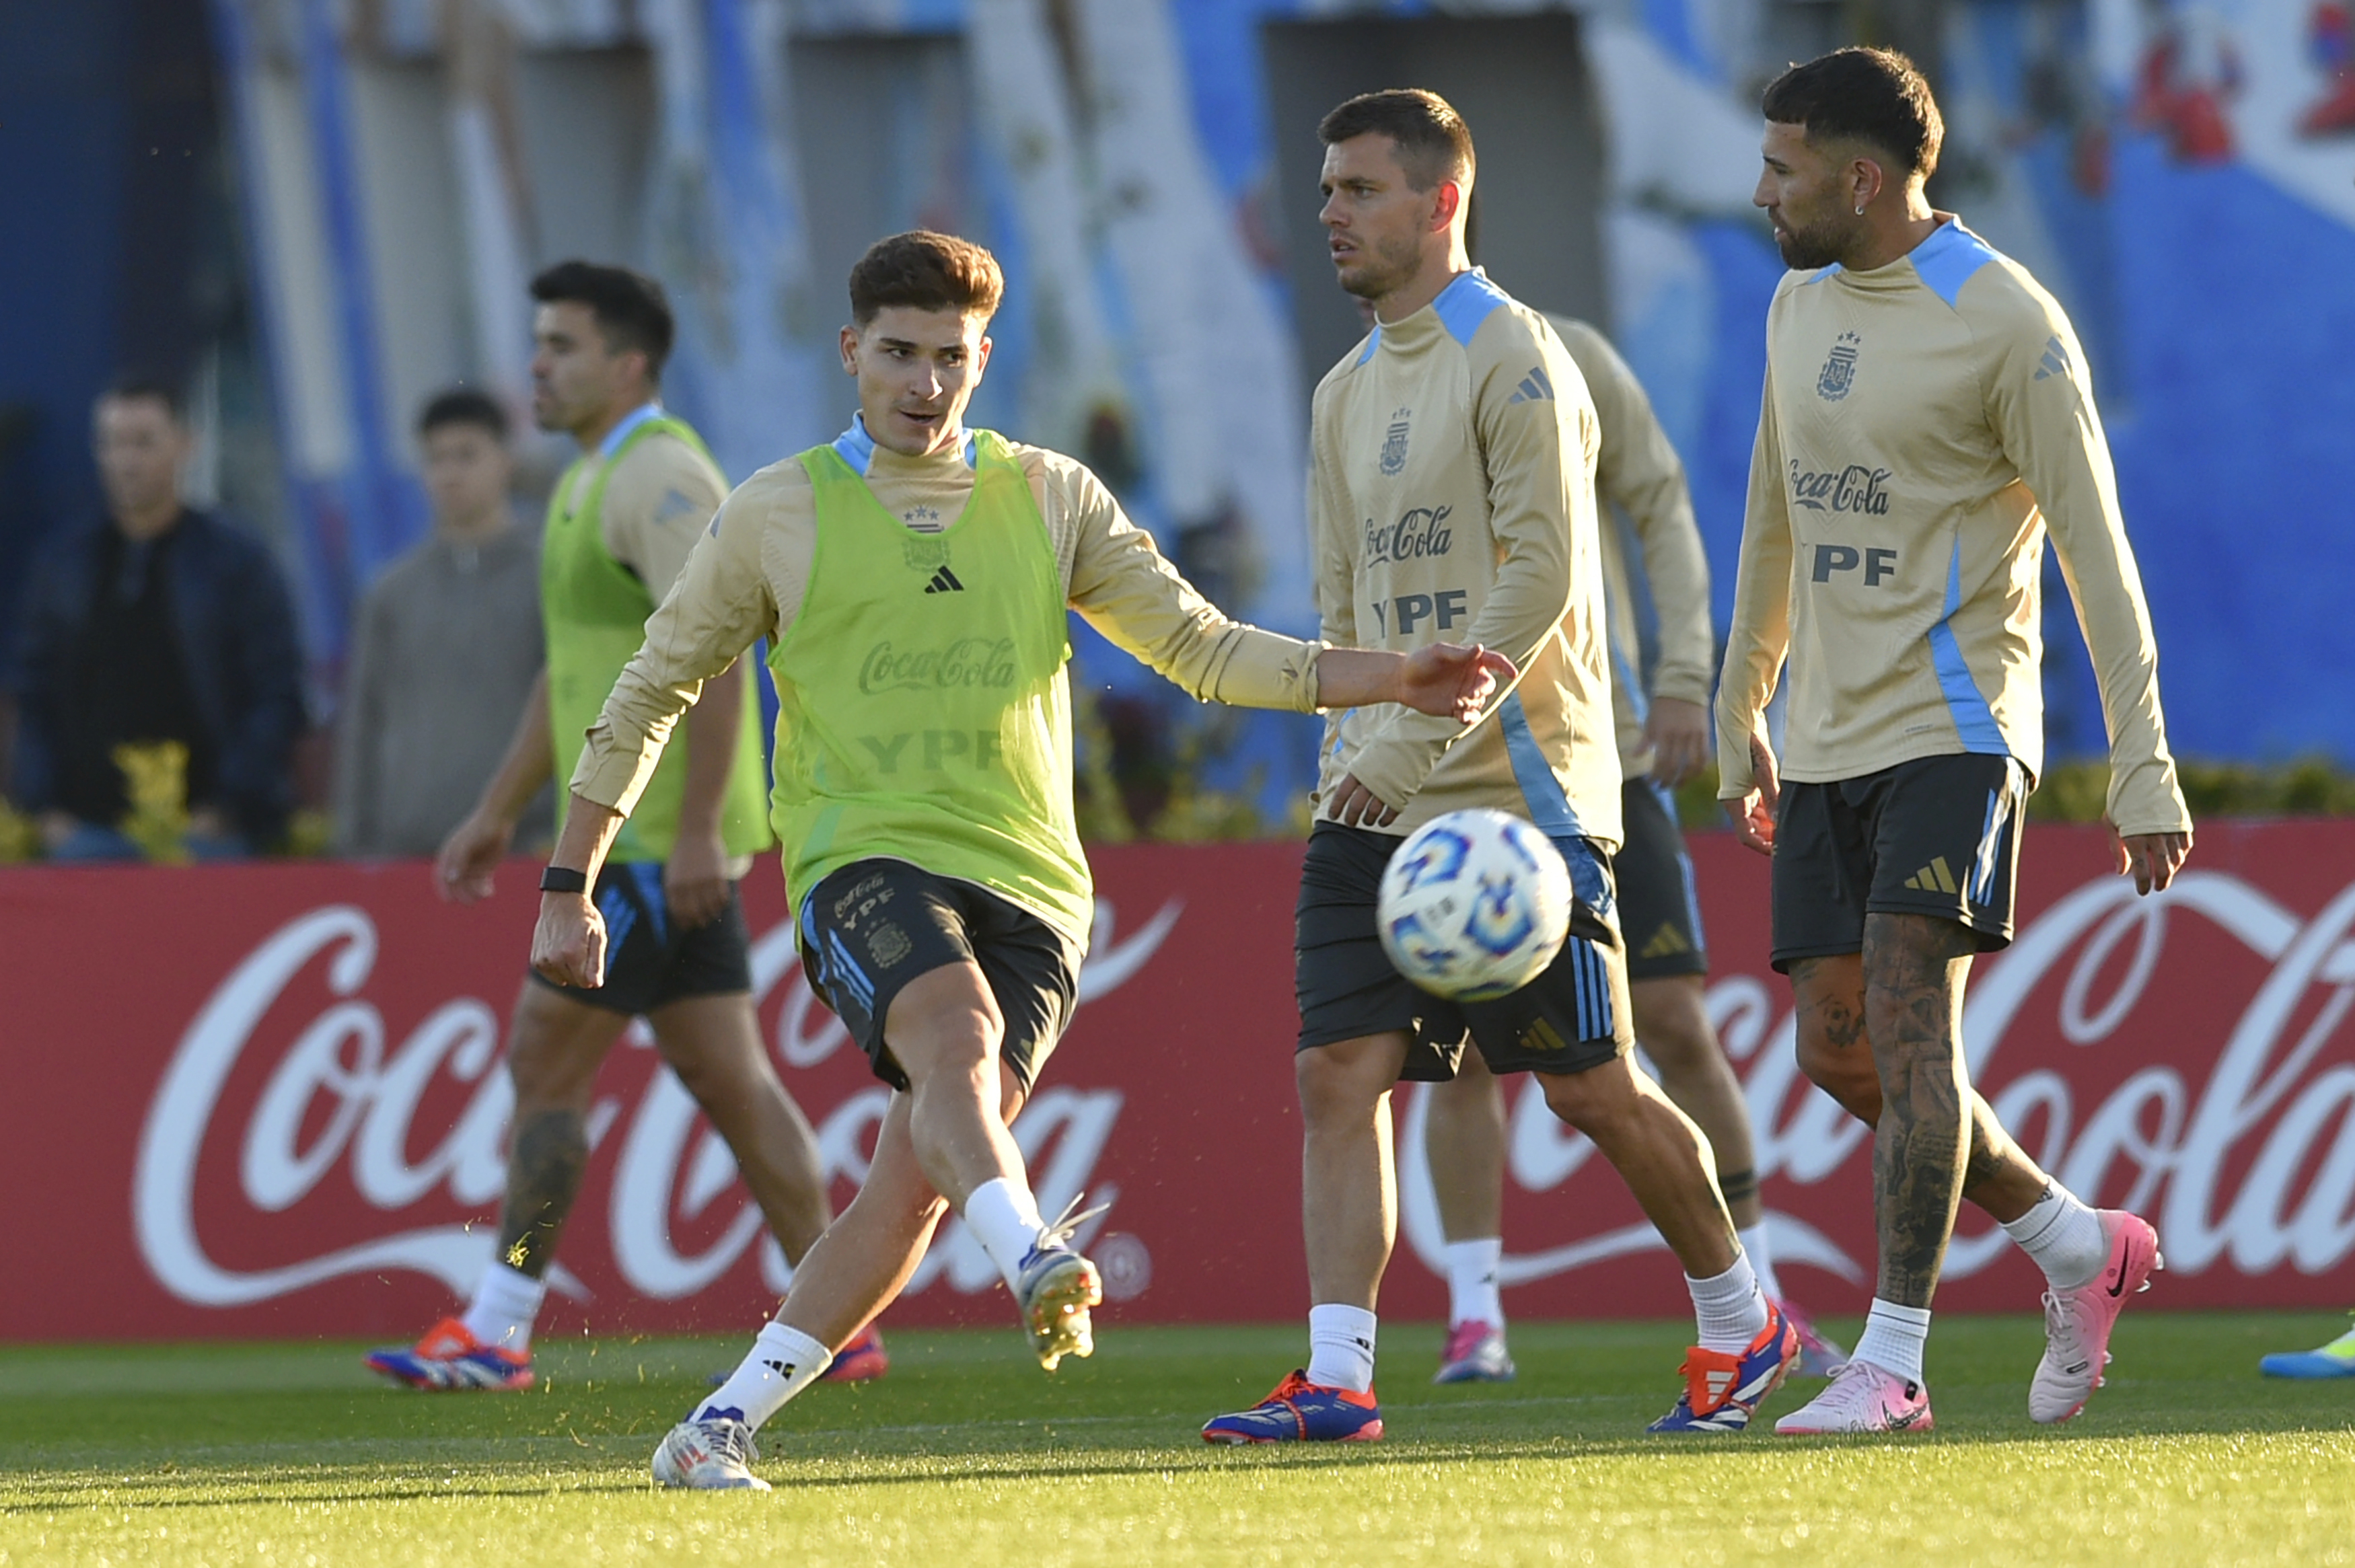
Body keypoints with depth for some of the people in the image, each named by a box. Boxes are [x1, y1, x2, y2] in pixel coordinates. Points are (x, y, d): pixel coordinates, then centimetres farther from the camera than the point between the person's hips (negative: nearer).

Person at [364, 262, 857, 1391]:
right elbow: (572, 668, 27)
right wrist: (497, 812, 26)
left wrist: (697, 830, -26)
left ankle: (497, 1329, -4)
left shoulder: (661, 479, -14)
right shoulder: (590, 482, 18)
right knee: (728, 1081, 9)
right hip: (631, 834, 10)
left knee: (544, 1061, -7)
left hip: (664, 840, -10)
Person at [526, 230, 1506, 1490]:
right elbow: (651, 693, 14)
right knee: (959, 1031, -34)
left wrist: (1391, 680, -3)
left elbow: (1204, 648, 10)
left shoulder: (1051, 499, 13)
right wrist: (569, 889, 13)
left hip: (1026, 881, 3)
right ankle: (1035, 1266, -57)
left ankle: (723, 1426, -2)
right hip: (864, 855, -3)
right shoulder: (781, 513, 6)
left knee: (915, 1183, -10)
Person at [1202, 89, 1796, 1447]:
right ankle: (1338, 1376, -10)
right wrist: (1352, 752, 10)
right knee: (1338, 1075, -7)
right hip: (1378, 804, 7)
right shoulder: (1349, 393, 15)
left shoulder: (1511, 359, -9)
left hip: (1518, 790, -7)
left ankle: (1743, 1322, 19)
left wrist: (1414, 741, -22)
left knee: (1594, 1089, 0)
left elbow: (1539, 578, -17)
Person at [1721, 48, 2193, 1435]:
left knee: (1908, 1017, -17)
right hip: (1831, 741, 8)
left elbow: (2098, 555, -11)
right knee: (1839, 1047, 4)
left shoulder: (2006, 322, -11)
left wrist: (2145, 772, -14)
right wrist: (1741, 715, 29)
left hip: (1953, 730, -8)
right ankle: (2082, 1245, 20)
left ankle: (1893, 1362, -15)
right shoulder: (1802, 308, 12)